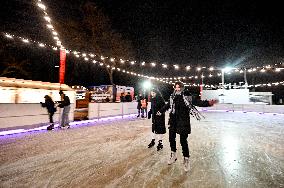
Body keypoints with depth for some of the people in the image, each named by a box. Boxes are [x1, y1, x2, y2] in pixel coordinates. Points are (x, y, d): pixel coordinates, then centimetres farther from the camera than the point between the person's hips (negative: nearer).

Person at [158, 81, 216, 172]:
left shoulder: (186, 96, -7)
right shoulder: (173, 97, 6)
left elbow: (196, 102, -16)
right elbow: (167, 105, 20)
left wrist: (208, 103, -32)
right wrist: (160, 111, 32)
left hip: (183, 121, -5)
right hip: (173, 120, 5)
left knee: (183, 141, -2)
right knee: (171, 138, 14)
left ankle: (186, 159, 21)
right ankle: (173, 155, 38)